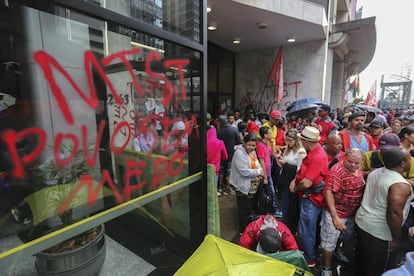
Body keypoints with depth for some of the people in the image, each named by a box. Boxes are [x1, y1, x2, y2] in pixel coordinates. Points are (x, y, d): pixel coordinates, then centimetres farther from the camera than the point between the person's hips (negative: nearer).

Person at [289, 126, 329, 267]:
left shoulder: (317, 157, -29)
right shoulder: (313, 152, 3)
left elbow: (306, 183, -30)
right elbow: (303, 170, 13)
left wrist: (295, 188, -11)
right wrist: (294, 180, -4)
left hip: (312, 199, -10)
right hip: (306, 196, 10)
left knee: (306, 230, 8)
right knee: (304, 227, 26)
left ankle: (309, 259, 30)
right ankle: (303, 251, 46)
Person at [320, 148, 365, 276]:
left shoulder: (358, 169, -1)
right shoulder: (337, 170, -26)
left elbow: (360, 189, 15)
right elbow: (328, 192, -30)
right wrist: (335, 217, -31)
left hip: (352, 214, 8)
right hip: (336, 214, -8)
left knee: (345, 237, 30)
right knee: (329, 243, 5)